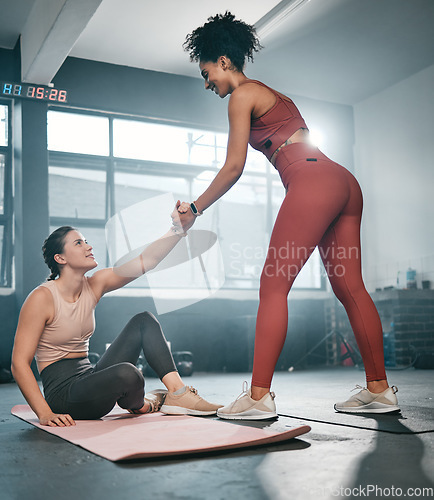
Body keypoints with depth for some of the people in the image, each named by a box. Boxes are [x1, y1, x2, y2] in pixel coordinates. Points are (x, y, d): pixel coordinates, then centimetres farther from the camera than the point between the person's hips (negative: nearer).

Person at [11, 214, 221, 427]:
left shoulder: (94, 285, 3)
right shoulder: (42, 298, -15)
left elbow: (146, 261, -3)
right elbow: (19, 364, -17)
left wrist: (178, 229, -15)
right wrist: (45, 414, -25)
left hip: (90, 377, 8)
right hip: (63, 393, -7)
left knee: (144, 321, -1)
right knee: (127, 373, -35)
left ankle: (177, 393, -11)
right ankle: (138, 404, 2)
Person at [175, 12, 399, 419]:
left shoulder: (242, 95, 2)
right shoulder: (271, 94, 30)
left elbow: (234, 168, -2)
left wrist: (195, 208, 8)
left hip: (312, 183, -9)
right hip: (344, 183, 10)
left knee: (273, 286, -9)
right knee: (349, 287, 7)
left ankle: (259, 396, -9)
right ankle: (379, 389, 10)